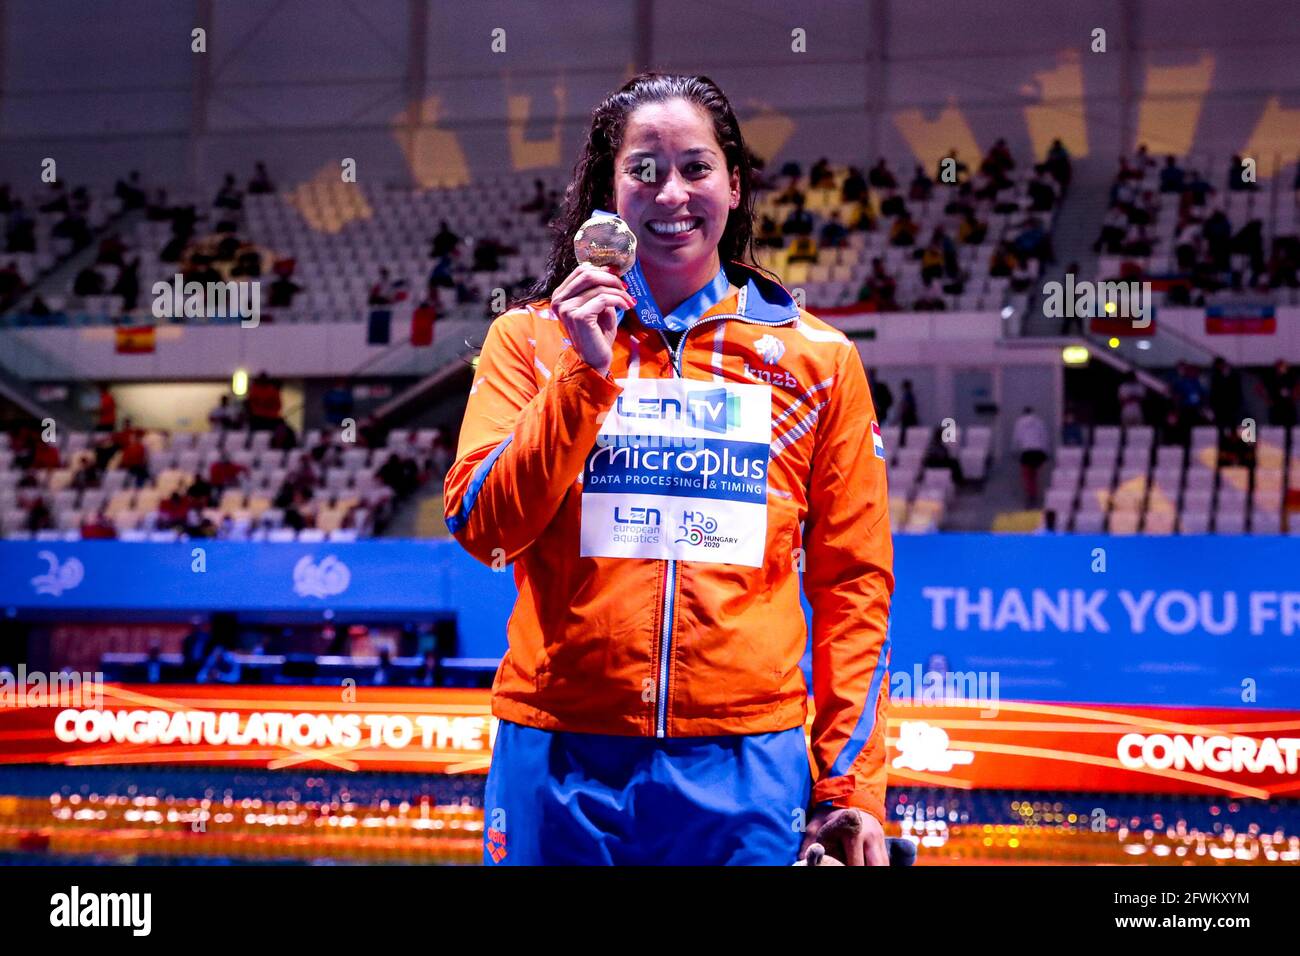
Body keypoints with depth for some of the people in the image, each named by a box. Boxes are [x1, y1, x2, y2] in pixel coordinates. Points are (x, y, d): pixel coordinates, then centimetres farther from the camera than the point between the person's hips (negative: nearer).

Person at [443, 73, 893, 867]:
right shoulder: (532, 338, 6)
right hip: (562, 760, 0)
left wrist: (853, 784, 1)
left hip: (745, 764, 0)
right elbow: (486, 530, -4)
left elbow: (855, 581, 6)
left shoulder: (817, 356, 6)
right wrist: (585, 371, -12)